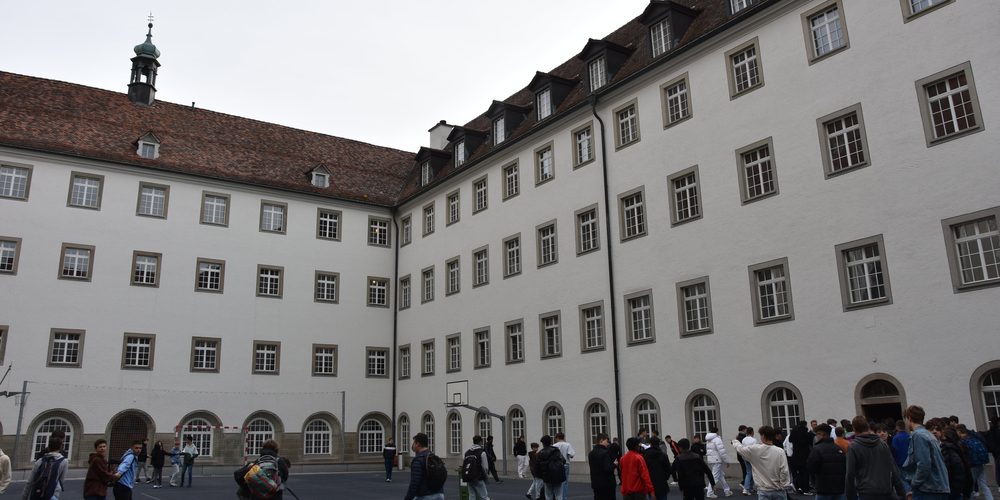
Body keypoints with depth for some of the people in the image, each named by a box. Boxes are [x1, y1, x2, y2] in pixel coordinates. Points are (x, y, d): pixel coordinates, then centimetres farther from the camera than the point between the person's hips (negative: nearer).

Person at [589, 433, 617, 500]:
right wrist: (614, 464, -8)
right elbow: (607, 469, -24)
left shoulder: (591, 453, 9)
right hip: (607, 484, -7)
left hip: (595, 484, 7)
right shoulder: (605, 453, -17)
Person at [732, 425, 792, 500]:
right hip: (778, 491, 1)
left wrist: (735, 442, 32)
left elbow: (740, 448, 10)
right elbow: (784, 472, -11)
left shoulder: (755, 450, -8)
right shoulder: (780, 452, -9)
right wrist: (784, 487, 0)